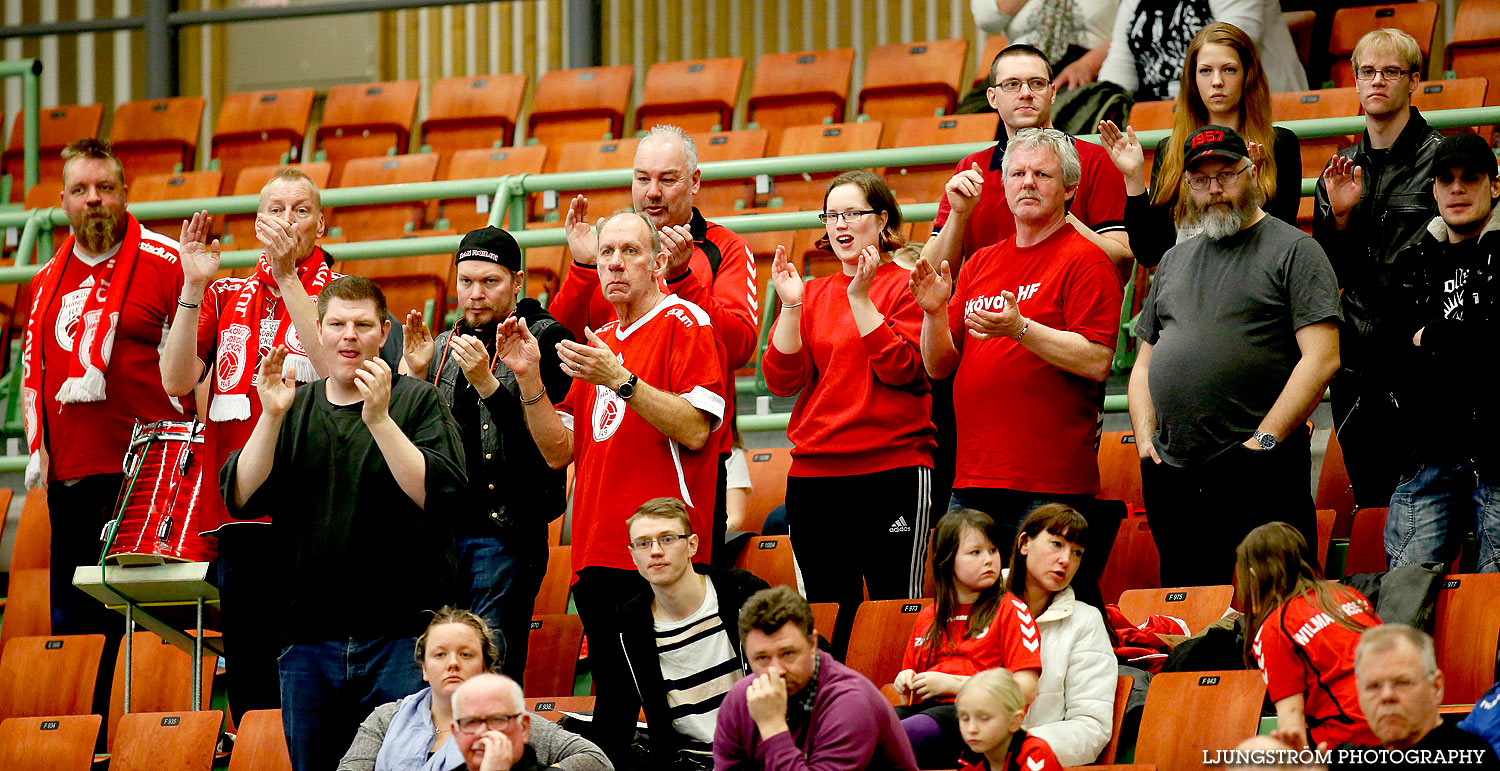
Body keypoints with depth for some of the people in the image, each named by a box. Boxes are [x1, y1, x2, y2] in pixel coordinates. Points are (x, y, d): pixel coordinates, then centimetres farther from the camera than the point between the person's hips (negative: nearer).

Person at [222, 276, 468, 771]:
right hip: (309, 643, 4)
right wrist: (271, 416, -12)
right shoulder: (294, 408, 12)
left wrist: (379, 419, -20)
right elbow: (241, 498, 0)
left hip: (401, 637, -4)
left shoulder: (417, 402, 2)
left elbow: (439, 493, -14)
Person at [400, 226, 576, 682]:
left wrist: (486, 384, -23)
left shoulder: (545, 341, -3)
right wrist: (414, 375, 0)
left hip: (506, 529, -6)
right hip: (442, 527, 6)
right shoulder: (443, 347, 16)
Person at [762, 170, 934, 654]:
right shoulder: (812, 294, 15)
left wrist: (862, 297, -15)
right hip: (814, 474, 5)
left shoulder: (906, 285, 2)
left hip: (892, 470, -5)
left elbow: (900, 368, -12)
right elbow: (782, 378, 4)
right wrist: (791, 306, -7)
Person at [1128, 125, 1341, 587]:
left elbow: (1321, 358, -9)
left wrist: (1265, 439, -15)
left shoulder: (1293, 250, 1)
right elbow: (1145, 362, 24)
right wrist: (1145, 436, 6)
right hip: (1170, 474, 6)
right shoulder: (1174, 261, 21)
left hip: (1256, 472, -6)